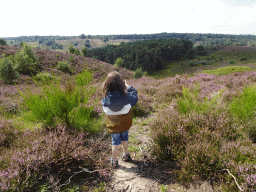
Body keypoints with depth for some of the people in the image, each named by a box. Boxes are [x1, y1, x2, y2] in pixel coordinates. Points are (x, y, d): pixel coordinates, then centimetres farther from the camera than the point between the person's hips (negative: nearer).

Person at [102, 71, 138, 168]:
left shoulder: (106, 97, -23)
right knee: (124, 138, 25)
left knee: (115, 143, 16)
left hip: (112, 125, 0)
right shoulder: (125, 96, -27)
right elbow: (134, 97, -5)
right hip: (125, 124, 0)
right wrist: (128, 86, 8)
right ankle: (125, 155, 47)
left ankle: (114, 162, 31)